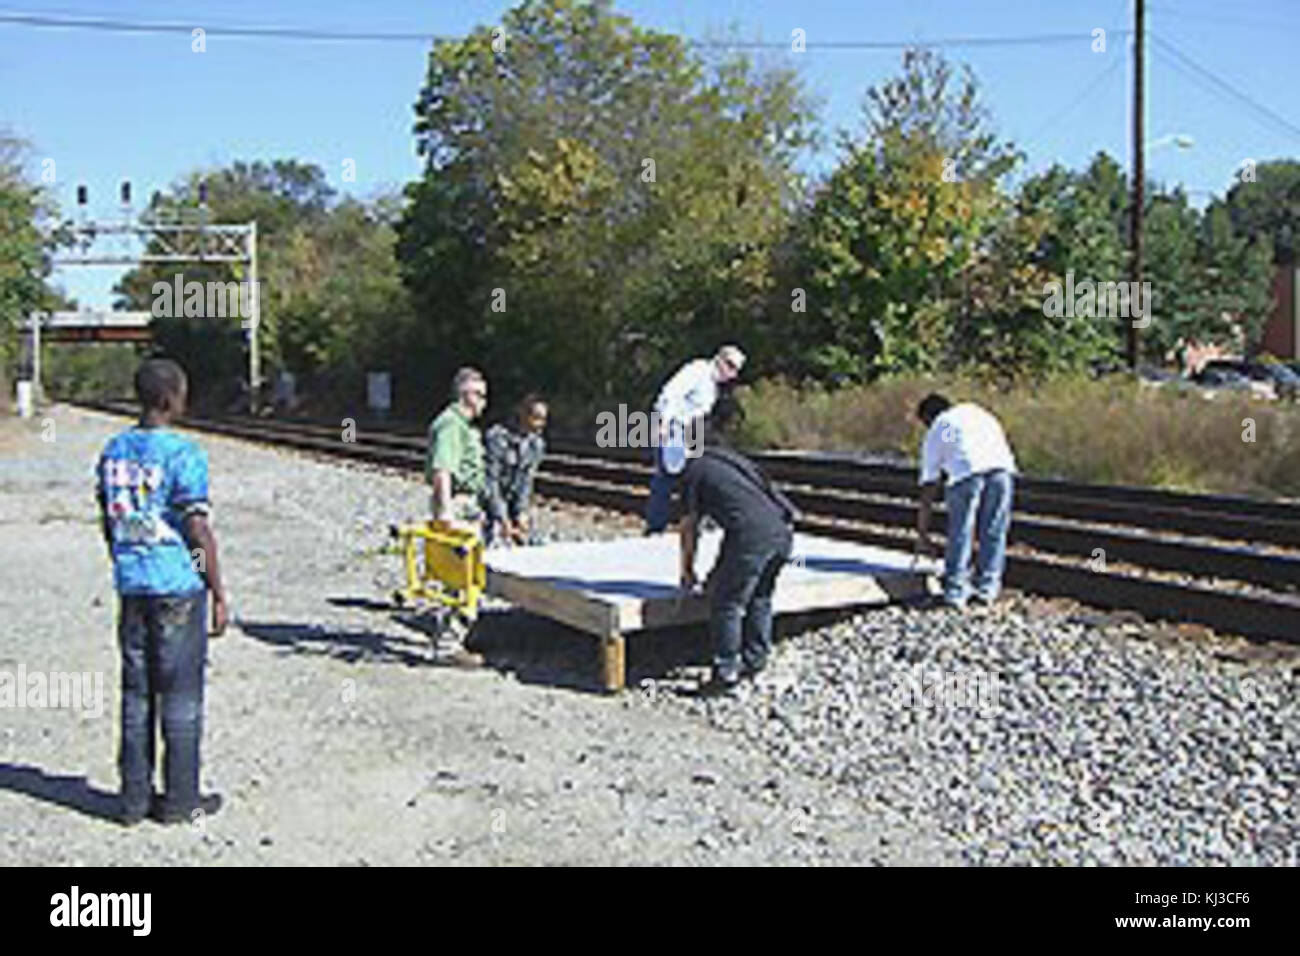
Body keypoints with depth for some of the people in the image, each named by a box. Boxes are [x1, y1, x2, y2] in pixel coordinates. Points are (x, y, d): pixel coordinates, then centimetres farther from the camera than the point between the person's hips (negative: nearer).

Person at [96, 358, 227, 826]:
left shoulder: (113, 450, 7)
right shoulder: (183, 453, -13)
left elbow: (108, 525, 13)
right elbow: (198, 530, -13)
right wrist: (219, 594, -7)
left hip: (131, 587, 6)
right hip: (178, 586, -6)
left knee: (136, 692, 12)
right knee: (181, 695, 4)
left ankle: (136, 797, 19)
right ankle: (181, 799, 12)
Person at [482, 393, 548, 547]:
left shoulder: (537, 444, -3)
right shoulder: (497, 437, -24)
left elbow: (526, 481, -2)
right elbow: (490, 481, -23)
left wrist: (521, 513, -11)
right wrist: (502, 519, -24)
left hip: (512, 503, 6)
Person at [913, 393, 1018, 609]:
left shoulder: (935, 433, 28)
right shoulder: (973, 410, 37)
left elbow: (927, 490, 28)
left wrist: (922, 535, 33)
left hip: (966, 470, -2)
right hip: (1001, 467, 2)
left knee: (959, 534, 9)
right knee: (994, 532, 13)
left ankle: (955, 593, 12)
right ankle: (987, 590, 19)